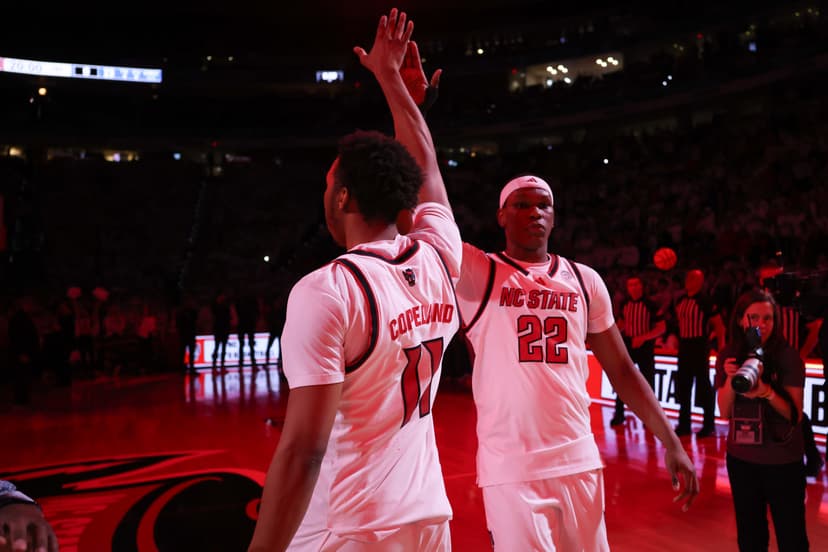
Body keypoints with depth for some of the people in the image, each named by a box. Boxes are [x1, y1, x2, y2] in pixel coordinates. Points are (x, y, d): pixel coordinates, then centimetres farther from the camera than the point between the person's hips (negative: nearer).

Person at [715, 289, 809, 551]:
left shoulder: (788, 356, -9)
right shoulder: (728, 357, -2)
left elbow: (795, 414, -12)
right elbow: (725, 412, -5)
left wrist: (765, 391, -29)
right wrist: (730, 379, -22)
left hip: (783, 462, -3)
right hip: (741, 459, 3)